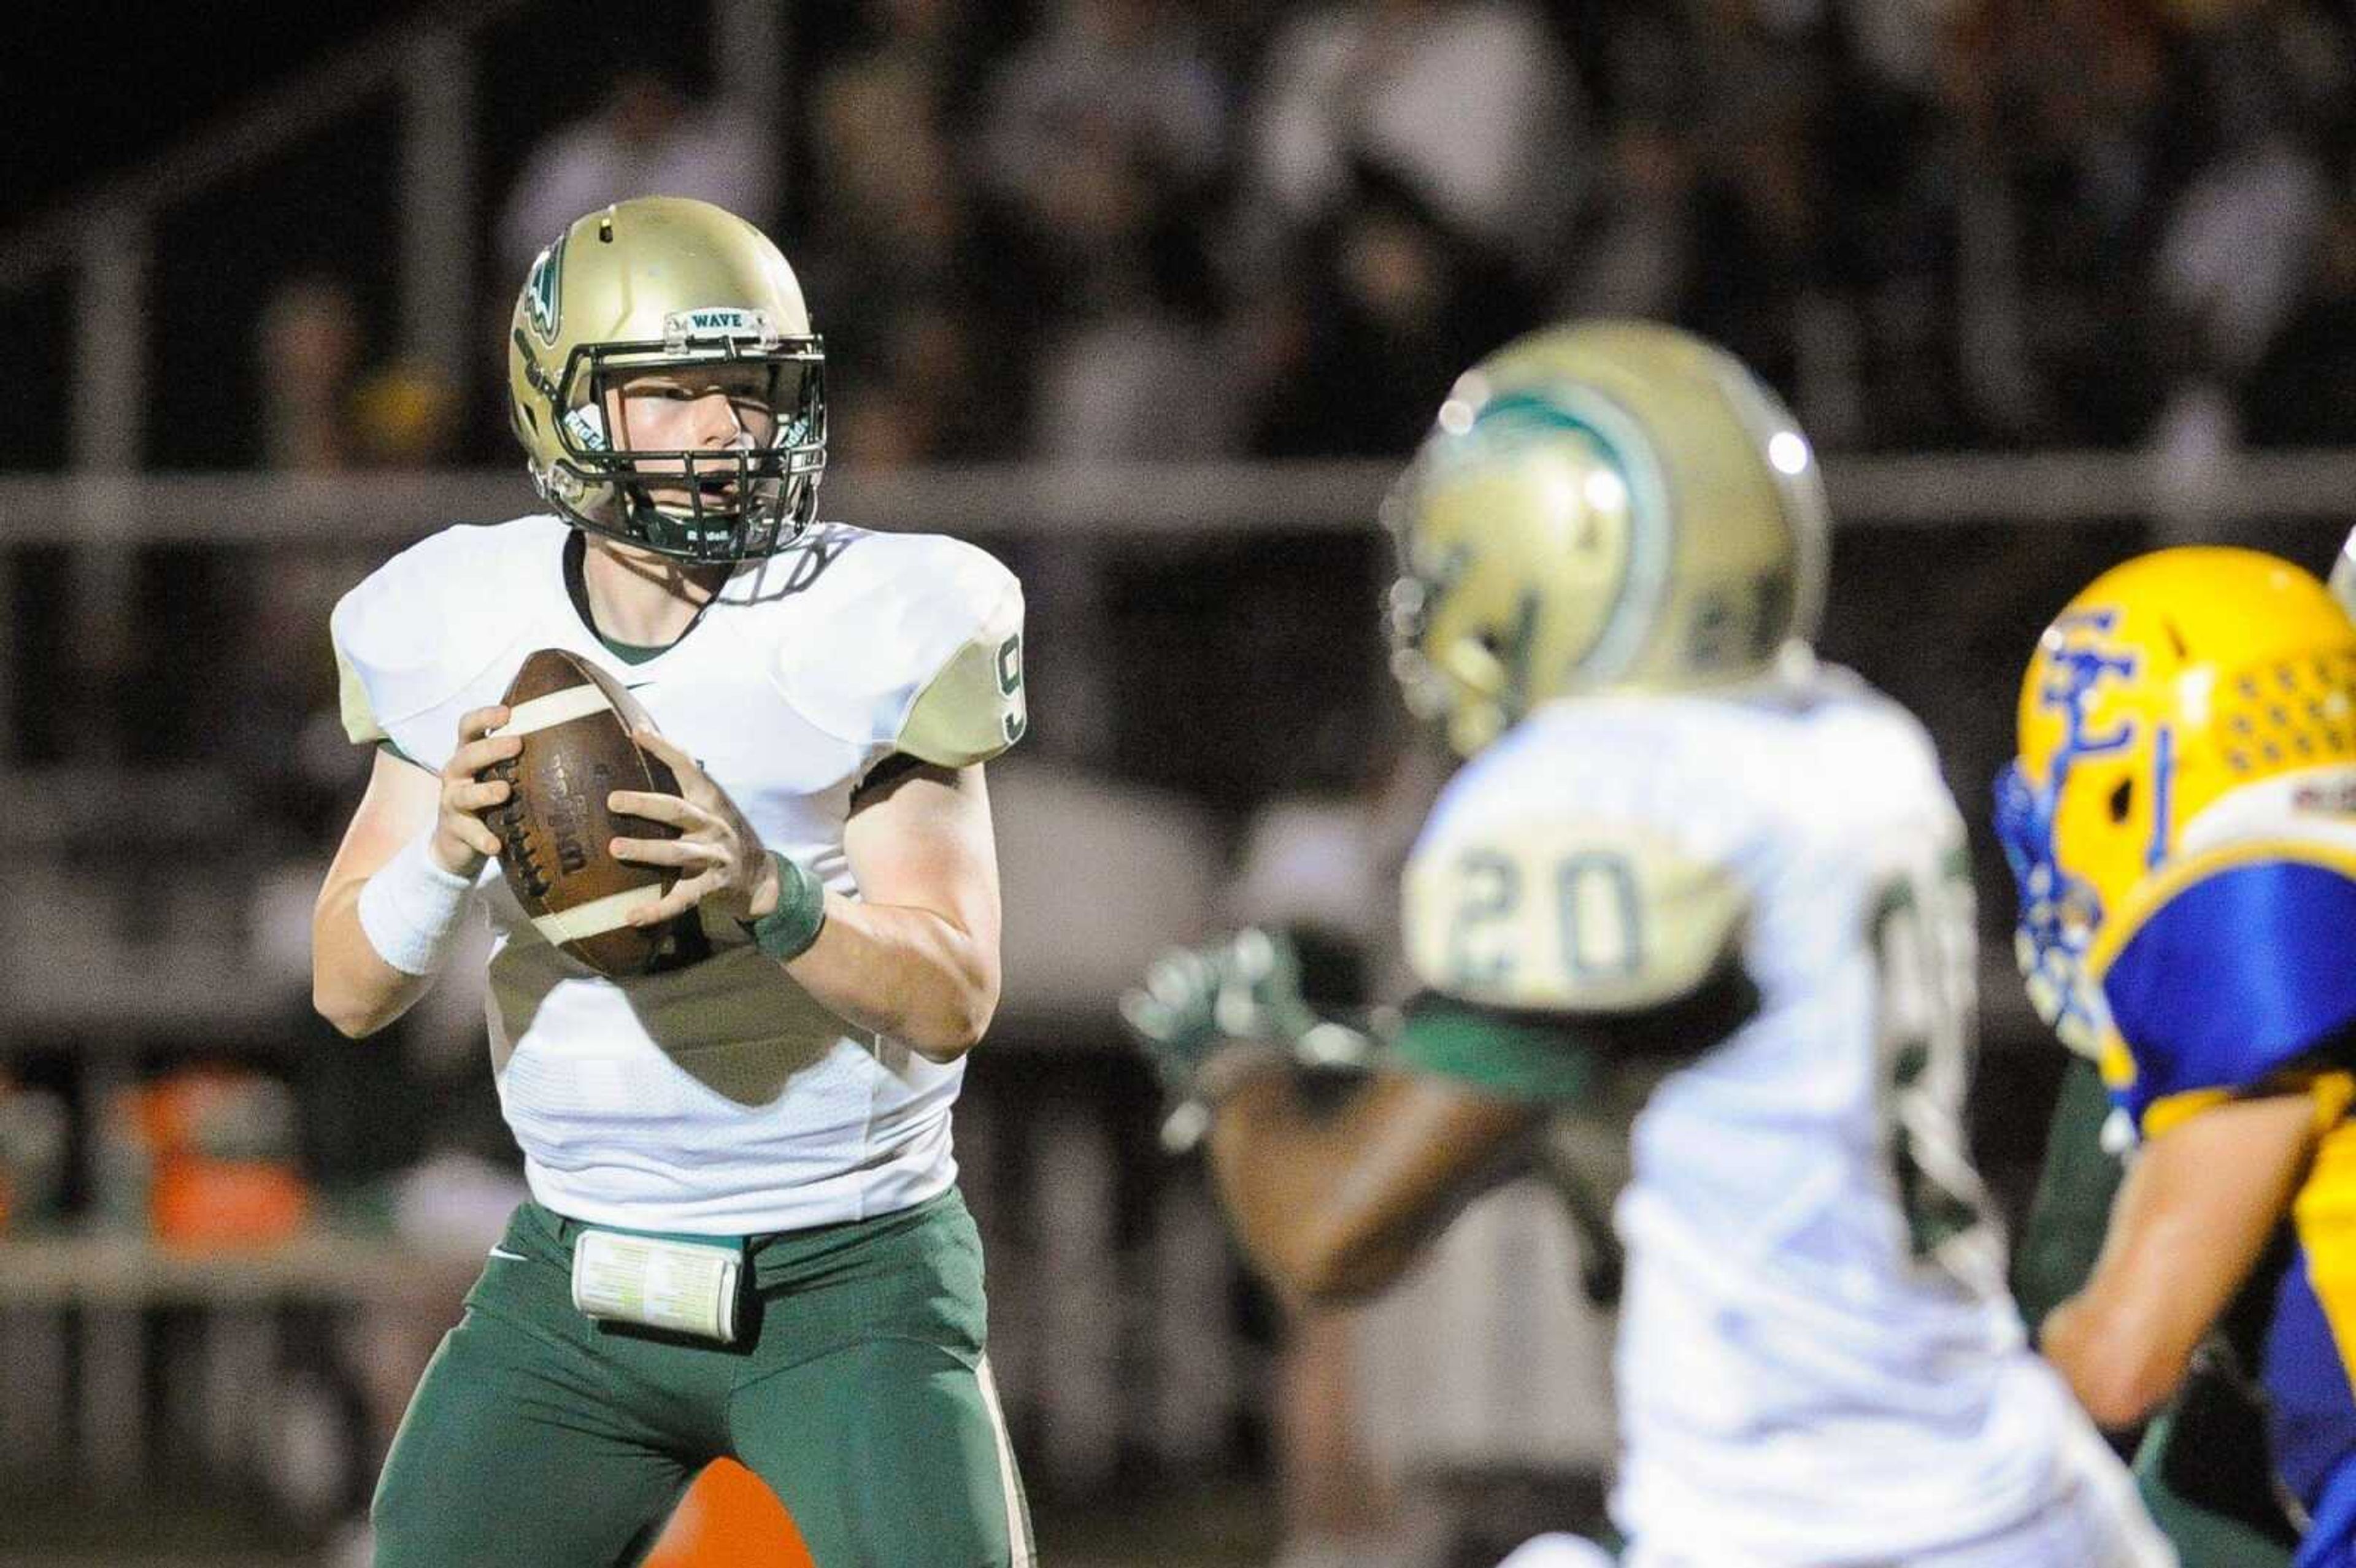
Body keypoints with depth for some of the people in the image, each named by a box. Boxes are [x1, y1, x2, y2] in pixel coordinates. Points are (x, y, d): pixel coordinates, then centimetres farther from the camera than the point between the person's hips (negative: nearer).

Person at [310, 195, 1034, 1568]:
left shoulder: (870, 637, -12)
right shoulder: (465, 637, -3)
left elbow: (952, 1001, -14)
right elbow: (352, 989, 0)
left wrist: (767, 893, -33)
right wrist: (445, 852, -22)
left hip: (849, 1285, -3)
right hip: (578, 1288, 3)